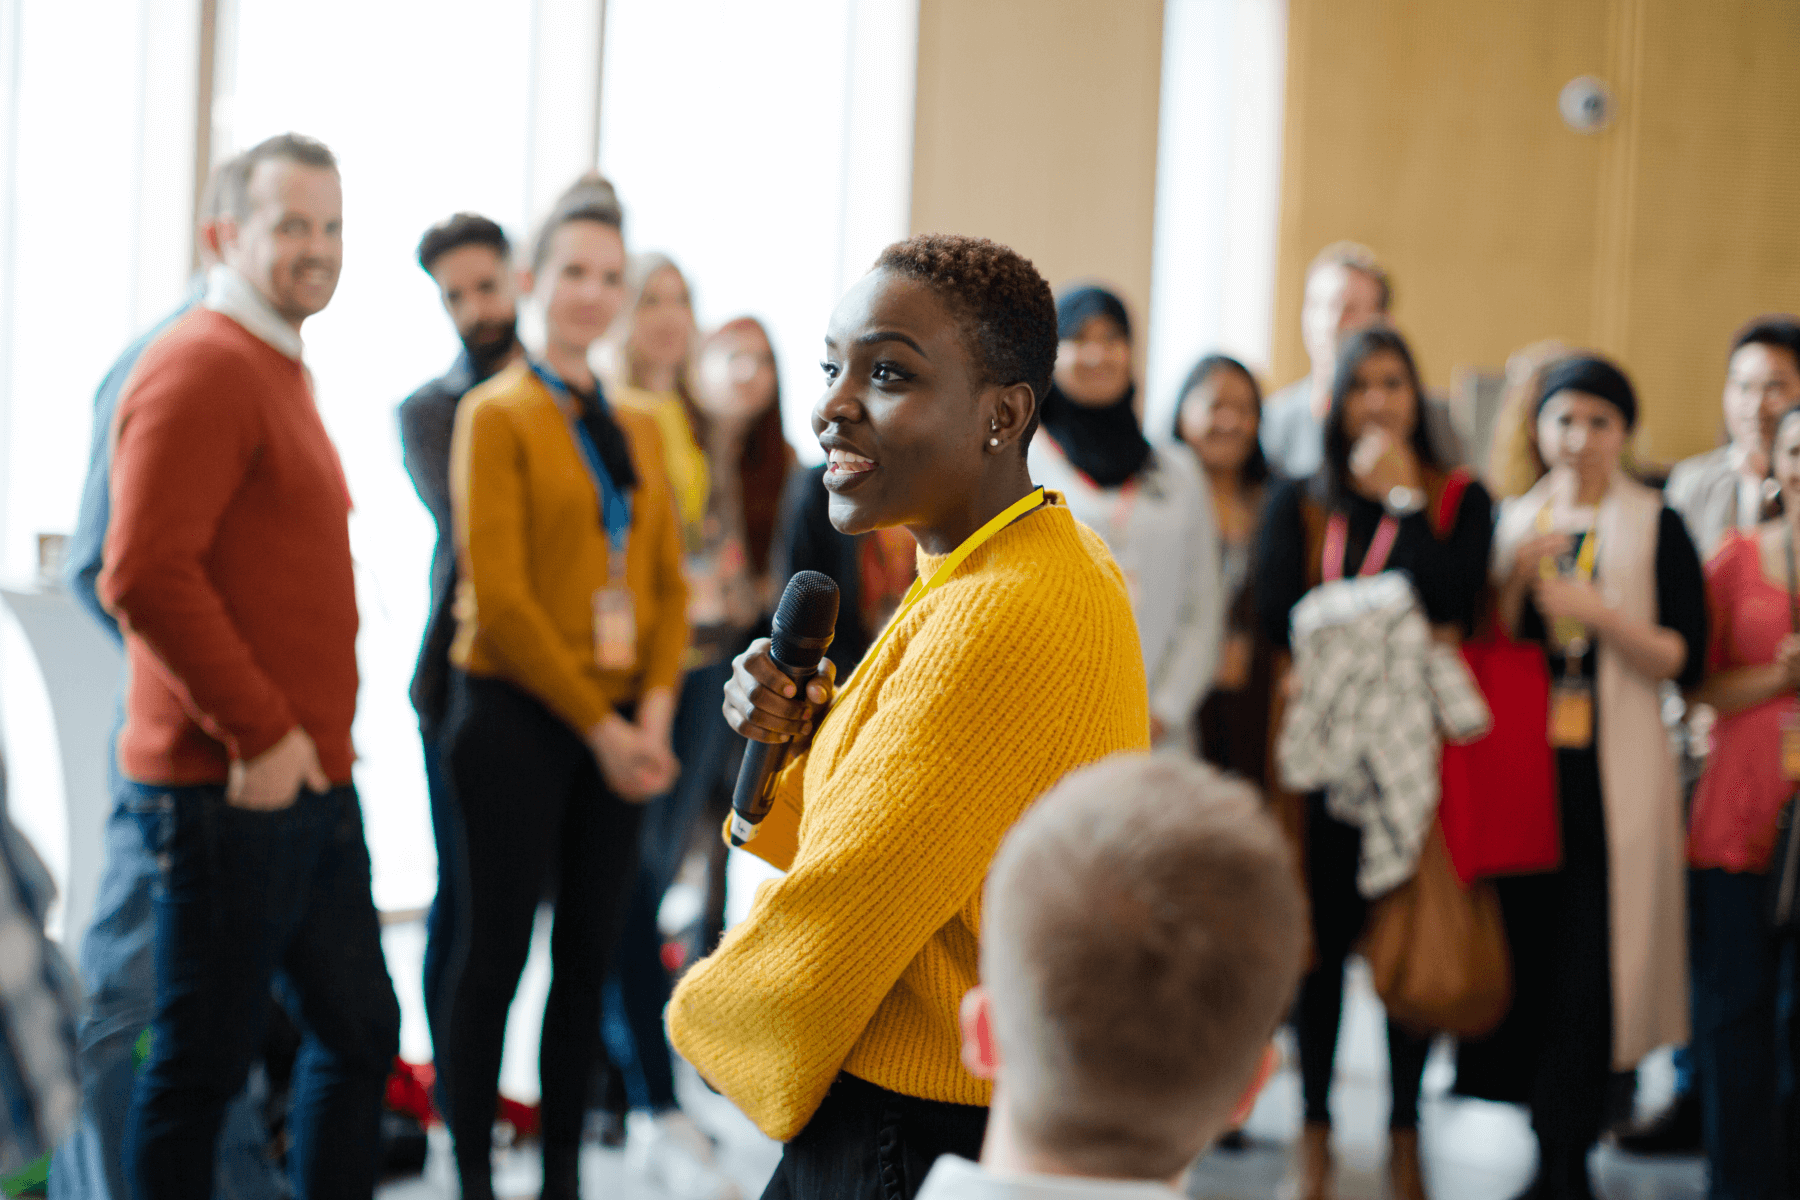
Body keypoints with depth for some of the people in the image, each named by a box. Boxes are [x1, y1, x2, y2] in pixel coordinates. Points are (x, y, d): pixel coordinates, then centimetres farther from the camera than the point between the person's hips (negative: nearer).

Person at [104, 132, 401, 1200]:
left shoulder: (280, 370, 18)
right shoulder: (200, 369, -13)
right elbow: (144, 574, -23)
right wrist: (259, 732, -20)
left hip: (309, 780, 10)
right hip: (230, 787, -10)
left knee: (361, 1031, 16)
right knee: (205, 1060, 0)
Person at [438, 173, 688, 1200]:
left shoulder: (640, 428, 14)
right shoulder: (498, 414, -5)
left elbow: (667, 583, 11)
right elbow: (499, 595, -11)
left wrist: (654, 713, -5)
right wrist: (597, 724, -12)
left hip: (618, 729, 6)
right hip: (518, 718, -5)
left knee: (590, 954, 8)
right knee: (499, 950, -1)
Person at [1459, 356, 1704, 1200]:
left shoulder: (1656, 529, 2)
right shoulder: (1510, 522, 12)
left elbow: (1686, 661, -4)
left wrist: (1597, 612, -16)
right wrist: (1515, 577, -9)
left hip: (1611, 778, -3)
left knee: (1588, 971, -7)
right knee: (1525, 953, 1)